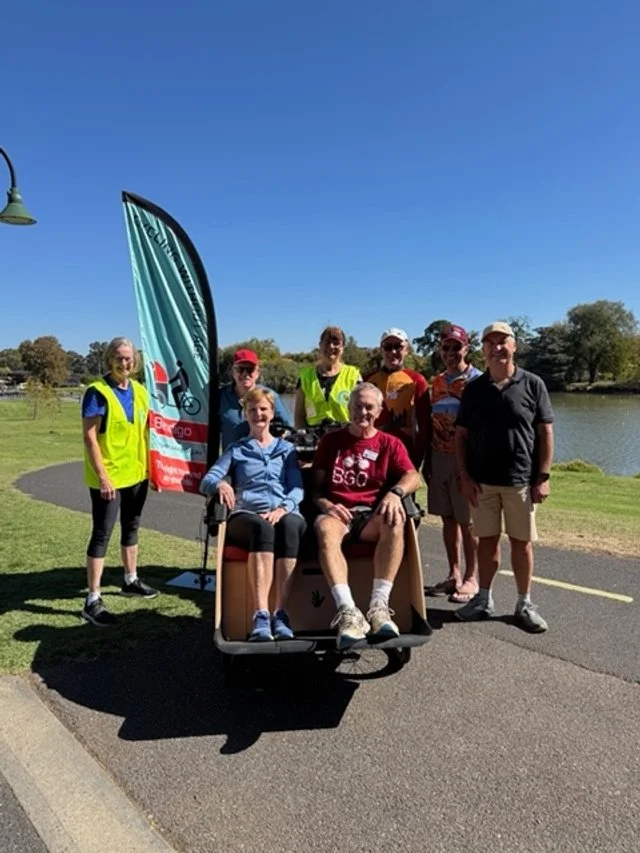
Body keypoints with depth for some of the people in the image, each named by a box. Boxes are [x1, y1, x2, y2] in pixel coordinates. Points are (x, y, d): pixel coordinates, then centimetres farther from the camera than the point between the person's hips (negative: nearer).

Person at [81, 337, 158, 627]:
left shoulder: (140, 391, 7)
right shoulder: (97, 392, -12)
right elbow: (89, 438, -16)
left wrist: (152, 466, 12)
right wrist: (102, 476, -20)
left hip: (136, 474, 7)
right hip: (108, 478, -7)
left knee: (131, 527, 19)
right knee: (102, 534, -2)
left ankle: (131, 581, 36)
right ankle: (93, 600, 7)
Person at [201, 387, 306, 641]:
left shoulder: (286, 449, 26)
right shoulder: (236, 450, 25)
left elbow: (297, 488, 12)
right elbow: (206, 481, 12)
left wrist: (282, 508, -10)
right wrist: (220, 484, -13)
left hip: (284, 513, 1)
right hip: (246, 515, 0)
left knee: (290, 525, -38)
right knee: (263, 528, -38)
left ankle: (281, 614, -40)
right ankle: (260, 616, -43)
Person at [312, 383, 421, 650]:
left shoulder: (390, 444, 14)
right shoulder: (330, 440, 16)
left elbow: (413, 476, -2)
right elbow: (316, 486, 12)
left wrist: (395, 492, -24)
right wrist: (326, 505, -11)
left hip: (371, 515, 1)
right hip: (337, 512, 0)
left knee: (395, 521, -34)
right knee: (325, 528, -36)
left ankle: (379, 606, -35)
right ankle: (348, 612, -45)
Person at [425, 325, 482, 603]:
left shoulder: (478, 381, -8)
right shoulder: (437, 382, 12)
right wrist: (427, 460, 12)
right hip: (440, 457, 6)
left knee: (467, 521, 2)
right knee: (448, 517, 11)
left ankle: (471, 578, 15)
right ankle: (454, 574, 23)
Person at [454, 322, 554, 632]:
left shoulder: (533, 384, -1)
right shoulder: (473, 389, 4)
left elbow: (545, 433, -1)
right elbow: (461, 435, 4)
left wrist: (543, 476, -6)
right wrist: (465, 477, -3)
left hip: (521, 480, -1)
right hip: (482, 481, 2)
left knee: (521, 542, 7)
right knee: (486, 540, 10)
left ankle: (524, 604, 21)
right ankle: (483, 598, 24)